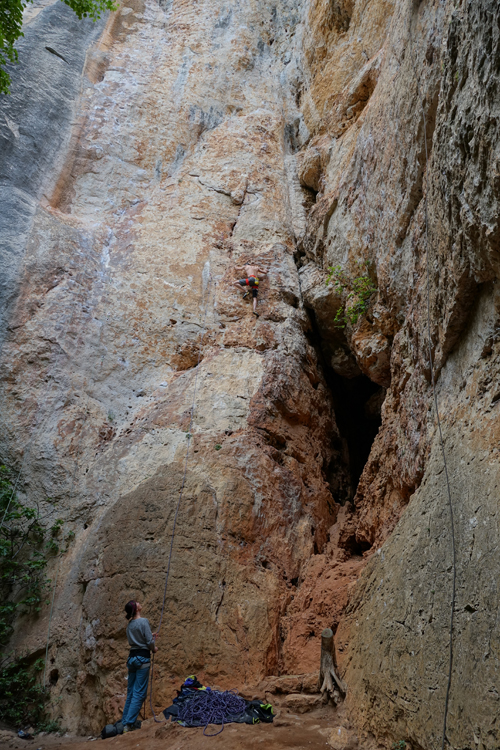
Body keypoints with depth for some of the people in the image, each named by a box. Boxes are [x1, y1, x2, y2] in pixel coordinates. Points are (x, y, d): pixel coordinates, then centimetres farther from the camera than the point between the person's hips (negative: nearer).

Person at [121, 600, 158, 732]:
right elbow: (149, 642, -14)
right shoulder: (143, 621, -13)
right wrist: (154, 648, 7)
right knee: (139, 693, -2)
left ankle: (125, 722, 16)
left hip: (132, 657, 7)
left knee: (131, 692, 14)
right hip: (142, 657, -7)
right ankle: (129, 723, -5)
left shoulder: (130, 624, 10)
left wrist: (151, 636, 20)